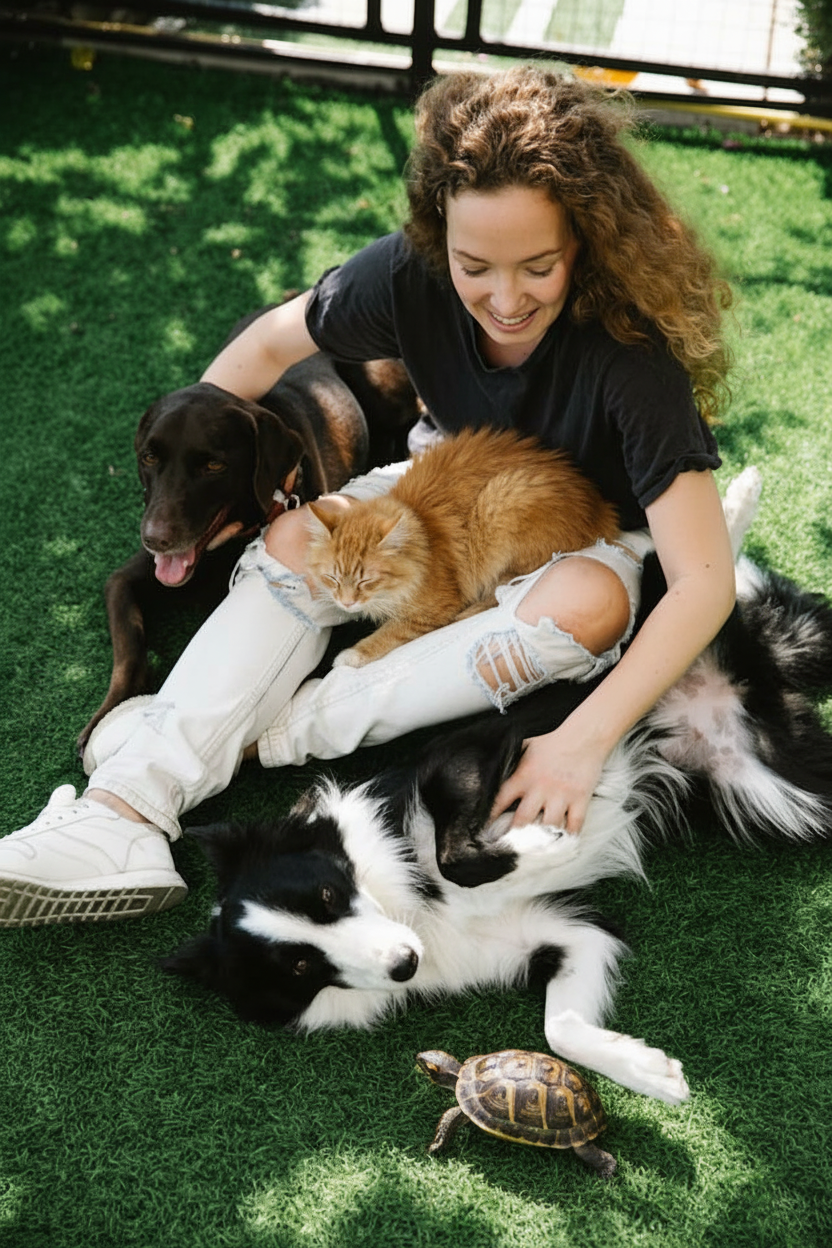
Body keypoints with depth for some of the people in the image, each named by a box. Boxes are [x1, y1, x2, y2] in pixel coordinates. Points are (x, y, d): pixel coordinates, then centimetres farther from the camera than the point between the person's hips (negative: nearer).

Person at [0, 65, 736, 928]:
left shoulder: (630, 347, -35)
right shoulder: (410, 275, -24)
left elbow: (705, 579, -39)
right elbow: (268, 345, -6)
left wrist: (585, 737, -48)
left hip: (588, 540, -3)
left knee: (587, 602, -37)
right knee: (294, 540, -20)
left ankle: (278, 728, -29)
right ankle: (125, 819, -30)